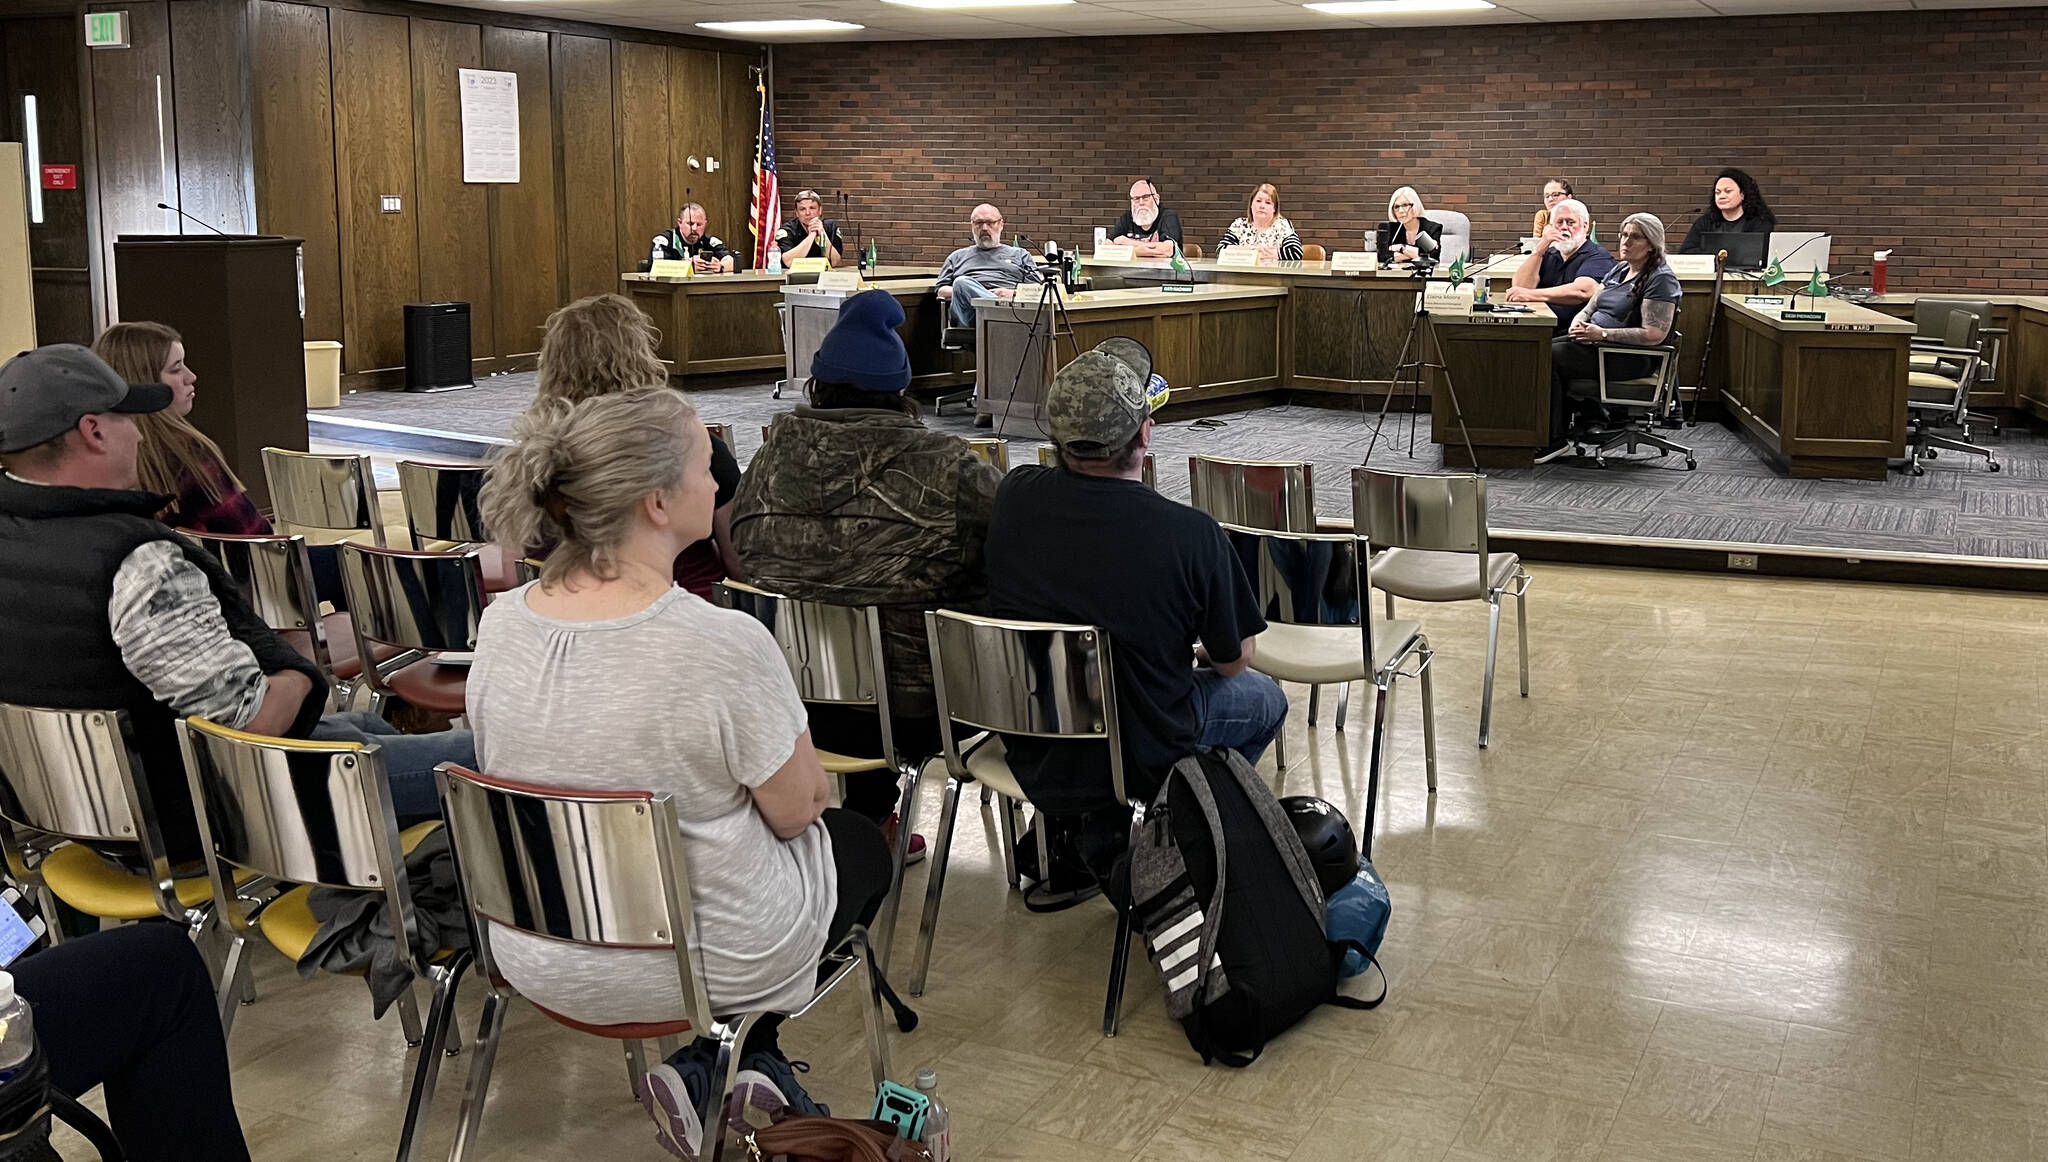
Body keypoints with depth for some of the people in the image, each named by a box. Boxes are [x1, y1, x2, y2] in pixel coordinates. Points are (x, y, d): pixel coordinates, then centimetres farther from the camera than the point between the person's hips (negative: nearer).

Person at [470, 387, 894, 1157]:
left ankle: (746, 1070, 26)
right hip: (703, 964, -6)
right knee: (861, 844, 26)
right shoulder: (725, 645, -30)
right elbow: (796, 810, -16)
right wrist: (812, 781, 8)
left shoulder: (500, 625, -12)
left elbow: (512, 776, 5)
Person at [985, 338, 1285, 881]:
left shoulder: (1013, 497, -14)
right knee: (1264, 697, 24)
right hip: (1143, 761, -4)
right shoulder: (1192, 535, -25)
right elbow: (1234, 659, -7)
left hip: (1029, 759, 4)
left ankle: (1102, 849, 32)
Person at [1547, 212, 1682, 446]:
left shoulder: (1660, 279, -12)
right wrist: (1578, 324, -8)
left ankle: (1554, 440, -16)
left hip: (1631, 358, -9)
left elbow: (1654, 335, -21)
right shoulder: (1620, 270, 16)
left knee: (1549, 358, -23)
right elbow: (1590, 308, 18)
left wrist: (1602, 334, -23)